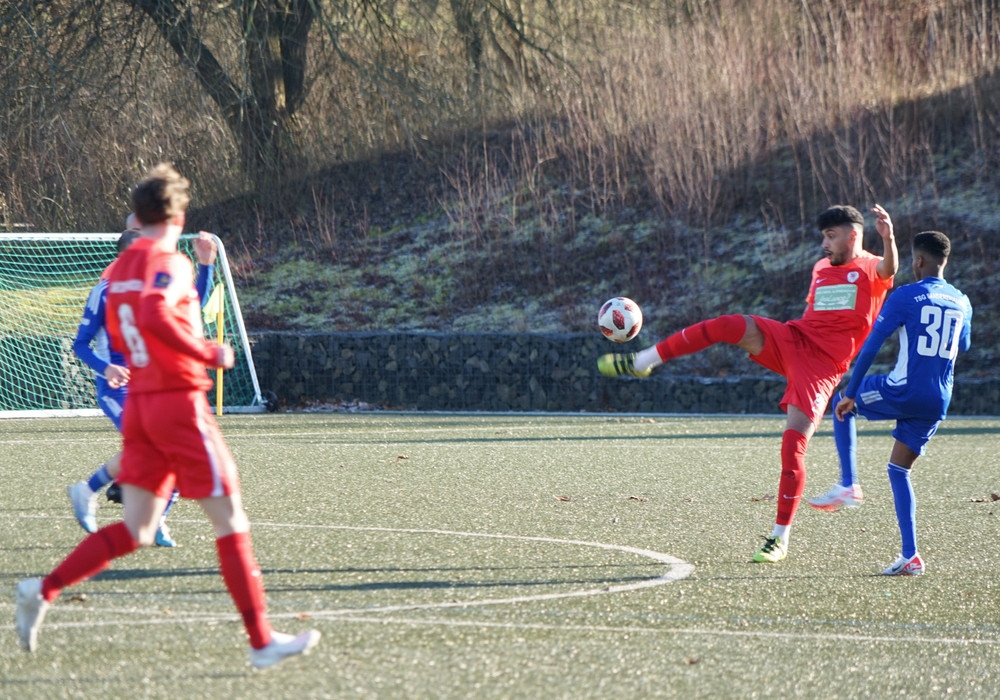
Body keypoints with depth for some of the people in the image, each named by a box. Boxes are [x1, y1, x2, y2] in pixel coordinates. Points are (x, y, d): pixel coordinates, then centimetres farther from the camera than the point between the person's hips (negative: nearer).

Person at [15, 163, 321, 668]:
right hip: (180, 403, -8)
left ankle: (43, 590, -3)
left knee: (134, 532, 10)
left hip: (139, 403, 8)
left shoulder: (121, 267, 12)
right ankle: (261, 641, 2)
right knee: (230, 521, 0)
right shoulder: (169, 262, -13)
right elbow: (153, 315, -32)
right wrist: (208, 354, -23)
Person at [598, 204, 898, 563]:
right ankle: (640, 362, -11)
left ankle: (780, 539, -2)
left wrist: (888, 239, -46)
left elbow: (889, 270, -26)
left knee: (793, 444, -13)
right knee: (728, 325, -17)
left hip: (822, 366, -6)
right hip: (792, 341, 6)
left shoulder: (870, 269, -1)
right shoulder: (821, 268, 20)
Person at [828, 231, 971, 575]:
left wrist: (850, 394, -5)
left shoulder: (905, 296, -8)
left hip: (904, 392, -5)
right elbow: (963, 346, 28)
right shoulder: (962, 303, 10)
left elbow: (871, 345, -9)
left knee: (842, 401, 22)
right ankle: (910, 556, 5)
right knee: (899, 469, 15)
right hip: (938, 403, 5)